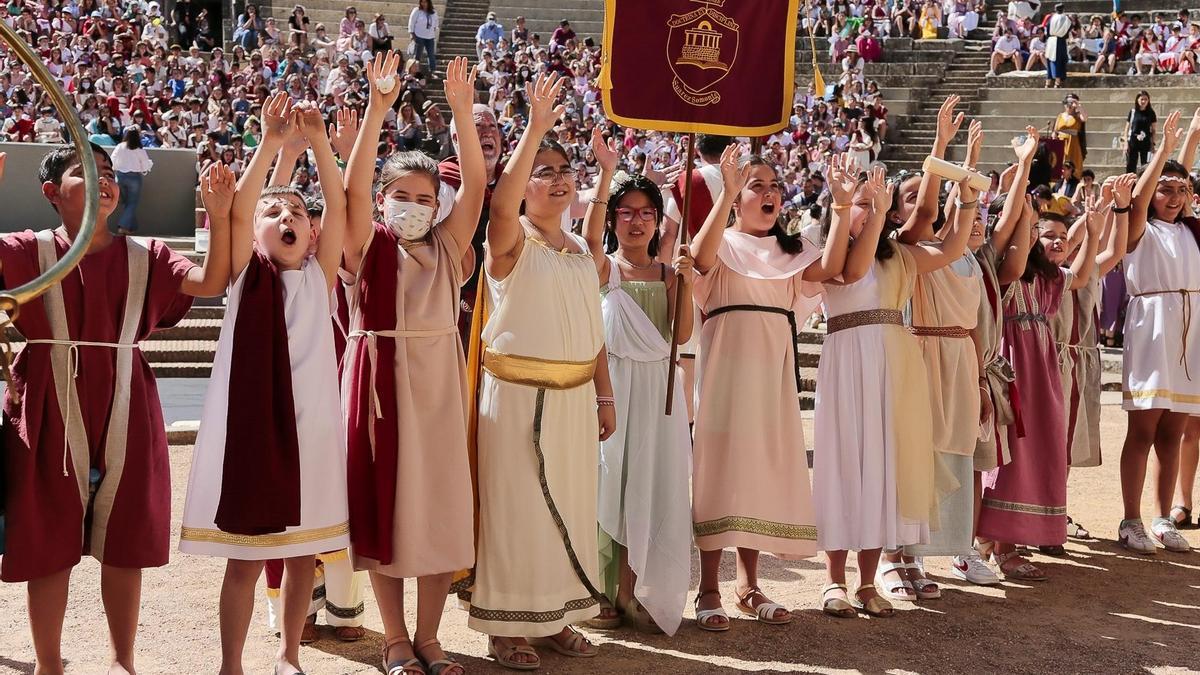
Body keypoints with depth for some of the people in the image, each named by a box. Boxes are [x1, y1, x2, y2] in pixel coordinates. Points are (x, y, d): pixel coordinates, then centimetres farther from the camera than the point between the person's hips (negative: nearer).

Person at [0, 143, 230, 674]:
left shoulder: (144, 256, 7)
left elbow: (210, 283, -7)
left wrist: (218, 215, -19)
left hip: (122, 410, 2)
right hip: (51, 410, -2)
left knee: (124, 543, 8)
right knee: (49, 544, 5)